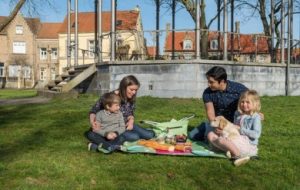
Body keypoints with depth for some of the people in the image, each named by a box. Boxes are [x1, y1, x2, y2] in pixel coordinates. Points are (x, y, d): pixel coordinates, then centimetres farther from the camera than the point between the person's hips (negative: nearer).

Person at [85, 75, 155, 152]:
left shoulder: (131, 99, 0)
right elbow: (94, 111, -9)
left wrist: (131, 121, -11)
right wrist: (92, 122, -29)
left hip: (126, 126, 7)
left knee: (150, 134, -9)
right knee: (134, 137, -30)